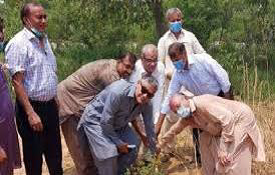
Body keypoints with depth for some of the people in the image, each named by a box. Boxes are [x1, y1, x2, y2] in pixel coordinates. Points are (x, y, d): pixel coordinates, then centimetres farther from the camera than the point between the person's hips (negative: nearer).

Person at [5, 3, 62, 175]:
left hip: (50, 105, 7)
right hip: (32, 107, -7)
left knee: (55, 153, 20)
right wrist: (31, 113, -23)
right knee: (34, 156, 8)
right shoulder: (18, 43, -17)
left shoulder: (44, 39, 8)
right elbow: (17, 81, -20)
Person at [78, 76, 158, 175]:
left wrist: (154, 152, 4)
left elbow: (149, 127, -2)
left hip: (118, 124, 7)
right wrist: (119, 143, -19)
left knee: (132, 151, -3)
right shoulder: (118, 92, -36)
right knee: (109, 154, -20)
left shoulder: (147, 105, -15)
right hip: (96, 121, -7)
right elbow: (105, 122, -29)